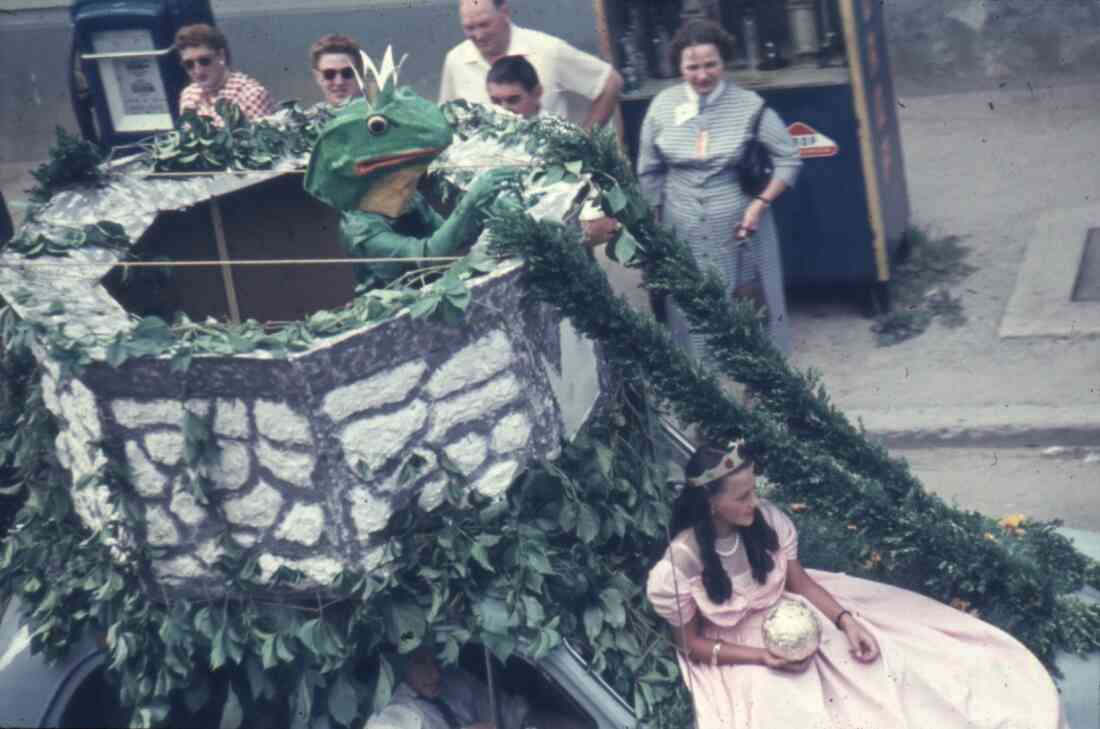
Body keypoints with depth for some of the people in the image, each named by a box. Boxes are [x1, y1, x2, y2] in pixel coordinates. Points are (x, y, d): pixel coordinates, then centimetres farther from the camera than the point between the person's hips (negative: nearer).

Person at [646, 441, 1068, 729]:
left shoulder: (765, 519, -13)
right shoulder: (684, 559, -25)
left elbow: (799, 580, 1)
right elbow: (690, 643, -15)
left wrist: (846, 620, -14)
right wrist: (762, 657, -24)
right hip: (737, 655, -4)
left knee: (877, 664, -11)